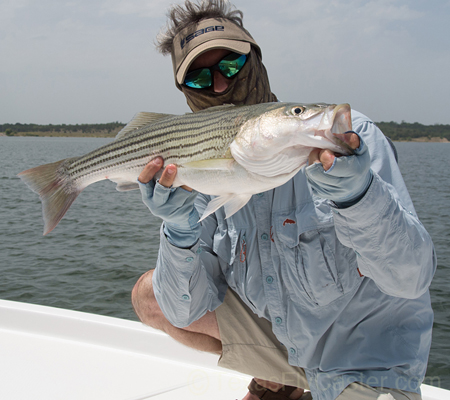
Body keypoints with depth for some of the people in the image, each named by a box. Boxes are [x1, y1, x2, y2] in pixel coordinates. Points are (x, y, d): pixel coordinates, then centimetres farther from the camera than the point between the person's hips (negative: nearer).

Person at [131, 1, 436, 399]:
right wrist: (181, 232, -24)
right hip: (283, 337, 6)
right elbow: (186, 312, -6)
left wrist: (355, 193, -42)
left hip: (368, 356, -6)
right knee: (149, 296, 2)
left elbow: (413, 279, -25)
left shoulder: (345, 137, -18)